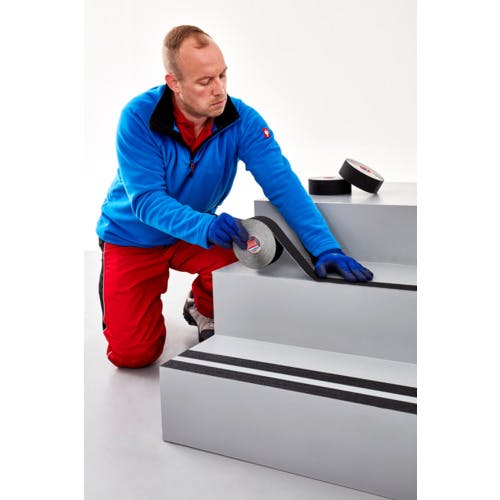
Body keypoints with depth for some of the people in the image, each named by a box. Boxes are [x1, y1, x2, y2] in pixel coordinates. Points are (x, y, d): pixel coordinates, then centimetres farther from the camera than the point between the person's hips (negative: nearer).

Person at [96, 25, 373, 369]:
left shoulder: (242, 120, -20)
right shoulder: (139, 118, -25)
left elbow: (283, 184, -28)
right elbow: (146, 200, -30)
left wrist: (325, 248, -40)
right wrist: (205, 227, -48)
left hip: (197, 233, 2)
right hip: (134, 237, -2)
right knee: (132, 354, -8)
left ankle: (202, 309, 7)